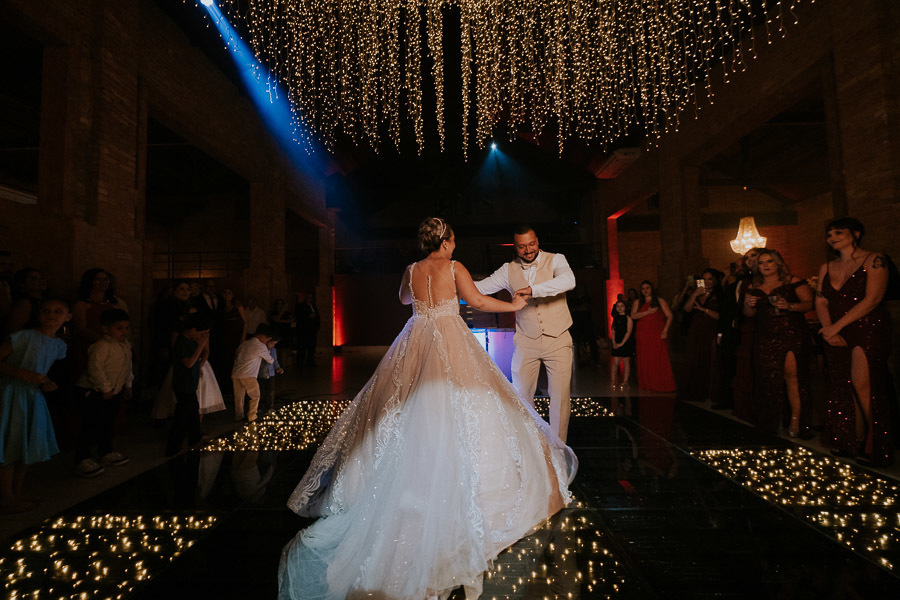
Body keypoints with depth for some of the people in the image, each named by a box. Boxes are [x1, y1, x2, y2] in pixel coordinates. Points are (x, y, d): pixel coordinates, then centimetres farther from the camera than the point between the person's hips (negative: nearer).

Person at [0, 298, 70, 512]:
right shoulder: (24, 337, -14)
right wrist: (24, 374, -24)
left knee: (28, 448, 14)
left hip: (34, 397, 7)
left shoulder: (60, 346, 6)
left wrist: (46, 383, -1)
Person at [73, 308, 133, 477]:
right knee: (91, 426, -4)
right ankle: (82, 460, 8)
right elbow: (95, 368, -25)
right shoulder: (101, 346, -21)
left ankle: (107, 453, 32)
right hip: (93, 392, -9)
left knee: (108, 424, 18)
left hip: (113, 392, 9)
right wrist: (106, 388, -20)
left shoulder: (126, 345, 8)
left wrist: (128, 385, 16)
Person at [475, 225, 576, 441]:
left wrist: (533, 289, -35)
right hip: (526, 342, 2)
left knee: (560, 396, 2)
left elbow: (569, 281, -25)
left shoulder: (555, 260, -4)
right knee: (521, 396, 5)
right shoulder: (508, 270, 4)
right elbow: (478, 288, 7)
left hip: (557, 340, -2)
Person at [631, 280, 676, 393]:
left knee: (660, 360, -6)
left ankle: (662, 385, 2)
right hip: (642, 336, 2)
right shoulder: (638, 302, 12)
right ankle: (647, 384, 11)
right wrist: (647, 312, -11)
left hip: (658, 336, -2)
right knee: (645, 361, 2)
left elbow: (669, 316, 0)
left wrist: (665, 330, -11)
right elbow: (633, 316, -1)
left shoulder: (660, 301, 6)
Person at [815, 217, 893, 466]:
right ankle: (850, 444, 12)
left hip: (867, 329, -5)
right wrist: (828, 329, -9)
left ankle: (872, 444, 3)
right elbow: (821, 301, 8)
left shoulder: (874, 260, -3)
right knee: (843, 387, 4)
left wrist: (836, 326, -16)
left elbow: (872, 299, -12)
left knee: (862, 385, -12)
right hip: (835, 334, 5)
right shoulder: (826, 268, 14)